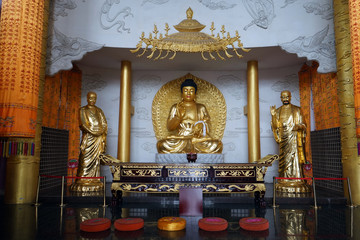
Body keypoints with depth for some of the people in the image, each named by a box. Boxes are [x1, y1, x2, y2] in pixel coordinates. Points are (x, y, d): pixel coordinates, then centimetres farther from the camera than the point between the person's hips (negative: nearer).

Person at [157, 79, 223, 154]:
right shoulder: (175, 107, 12)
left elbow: (207, 127, 9)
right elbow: (169, 128, 3)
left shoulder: (201, 108, 13)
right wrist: (179, 116, -13)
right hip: (179, 139, 0)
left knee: (217, 145, -29)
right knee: (162, 145, -32)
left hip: (198, 138, 1)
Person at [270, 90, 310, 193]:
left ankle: (296, 181, -4)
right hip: (283, 139, 3)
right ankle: (284, 181, 6)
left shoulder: (297, 110, 6)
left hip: (294, 138, -2)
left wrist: (299, 126, -18)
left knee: (295, 159, -8)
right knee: (284, 160, 2)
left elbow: (302, 124, 5)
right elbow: (275, 126, 6)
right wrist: (273, 115, -7)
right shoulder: (278, 111, 13)